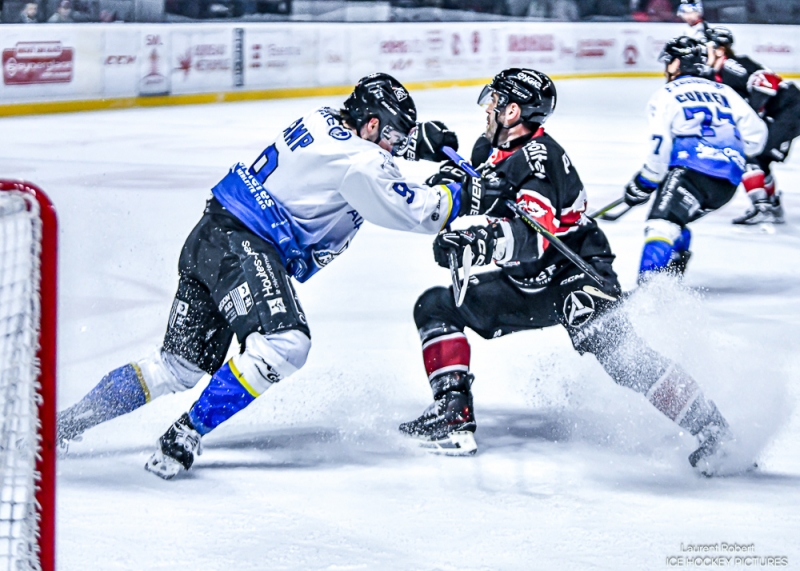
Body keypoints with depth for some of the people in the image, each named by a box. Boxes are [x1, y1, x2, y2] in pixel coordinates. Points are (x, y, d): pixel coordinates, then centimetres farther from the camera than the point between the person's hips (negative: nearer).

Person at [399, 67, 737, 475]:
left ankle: (708, 427, -26)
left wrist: (480, 243, -48)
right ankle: (454, 414, -4)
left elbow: (533, 237, -34)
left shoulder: (539, 157, -21)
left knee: (614, 351, -30)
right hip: (528, 283, 10)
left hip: (574, 272, -10)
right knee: (436, 307, 3)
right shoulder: (494, 154, 8)